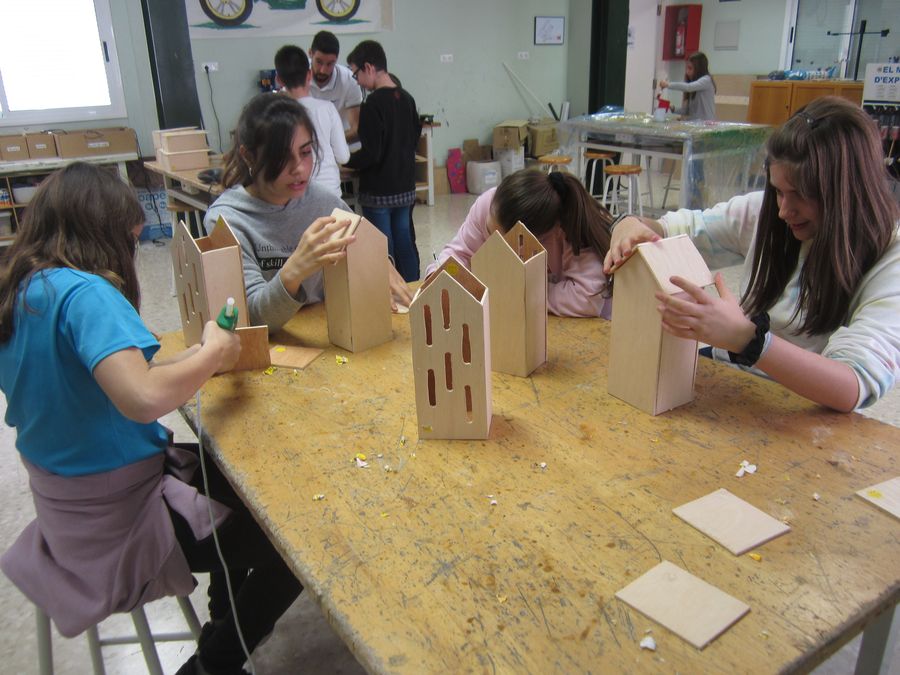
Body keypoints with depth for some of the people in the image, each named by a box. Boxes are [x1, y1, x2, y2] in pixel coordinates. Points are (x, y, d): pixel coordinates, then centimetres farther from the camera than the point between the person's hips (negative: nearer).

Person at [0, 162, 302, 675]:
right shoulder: (82, 292, -26)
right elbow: (143, 398, -40)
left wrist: (191, 361, 3)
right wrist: (214, 354, -22)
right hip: (122, 524, -9)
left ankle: (226, 614, 38)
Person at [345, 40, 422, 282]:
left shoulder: (373, 103, -17)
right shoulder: (407, 98, 5)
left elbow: (370, 154, -19)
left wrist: (345, 161, -3)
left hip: (378, 192, -7)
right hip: (406, 188, 7)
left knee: (383, 252, 2)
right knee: (405, 246, 15)